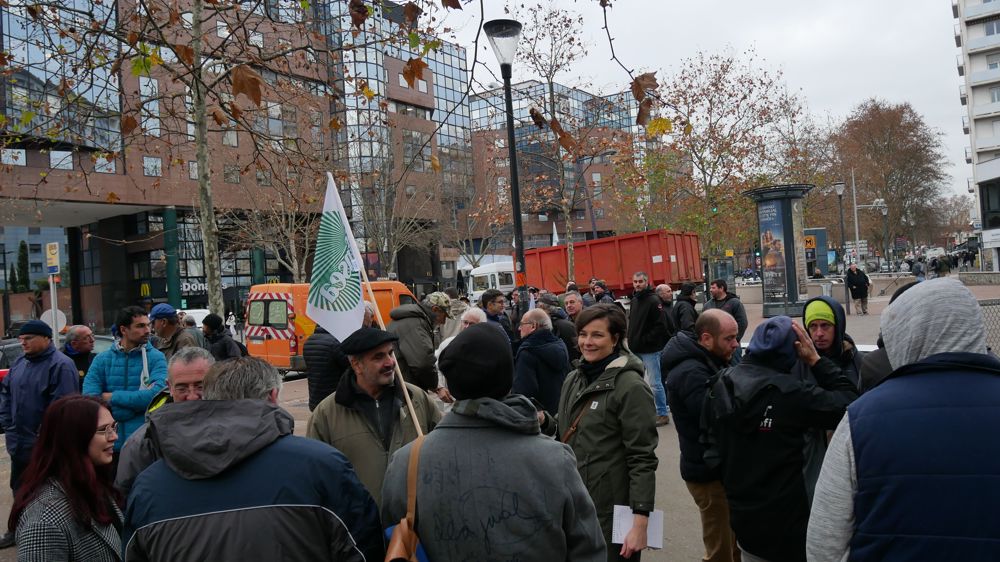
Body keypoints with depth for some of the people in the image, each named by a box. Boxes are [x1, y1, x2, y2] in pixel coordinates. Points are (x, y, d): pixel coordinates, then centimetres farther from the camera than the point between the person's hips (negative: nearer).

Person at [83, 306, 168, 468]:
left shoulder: (156, 358, -2)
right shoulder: (102, 360, 3)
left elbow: (156, 394, -18)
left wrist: (112, 397, -10)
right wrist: (140, 401, -15)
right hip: (110, 443, 2)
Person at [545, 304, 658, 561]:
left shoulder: (631, 386, -15)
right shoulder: (573, 379, 6)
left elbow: (642, 459, -16)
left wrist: (640, 522, -20)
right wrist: (545, 423, -1)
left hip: (610, 510, -6)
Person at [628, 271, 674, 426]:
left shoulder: (653, 300, -11)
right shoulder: (634, 301, 14)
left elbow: (660, 326, -18)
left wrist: (645, 340, -18)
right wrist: (632, 341, 9)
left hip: (650, 350, -8)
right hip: (636, 350, 8)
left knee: (654, 383, -2)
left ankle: (663, 413, 9)